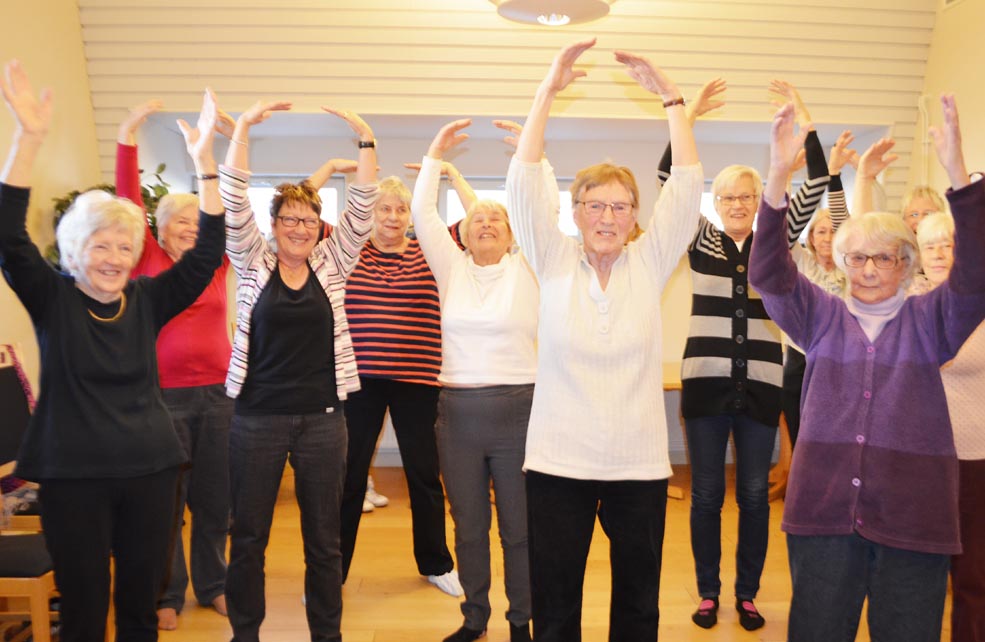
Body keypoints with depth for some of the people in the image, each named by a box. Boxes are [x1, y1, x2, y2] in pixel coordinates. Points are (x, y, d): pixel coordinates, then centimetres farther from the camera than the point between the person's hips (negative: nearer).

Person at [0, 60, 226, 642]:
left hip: (150, 468, 2)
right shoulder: (51, 299, -2)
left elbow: (206, 253, -3)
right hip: (73, 474, -2)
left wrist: (204, 161, -11)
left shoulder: (147, 300, 3)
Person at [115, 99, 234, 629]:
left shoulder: (217, 263, 8)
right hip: (164, 394, -3)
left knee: (215, 498, 12)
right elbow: (129, 199, -7)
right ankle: (167, 595, 23)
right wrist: (128, 133, -13)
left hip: (218, 391, 3)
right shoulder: (149, 262, 1)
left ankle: (213, 585, 29)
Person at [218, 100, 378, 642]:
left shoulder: (332, 264, 5)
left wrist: (364, 139, -13)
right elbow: (233, 203, -9)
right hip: (257, 416, -1)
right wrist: (243, 129, -16)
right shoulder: (253, 264, 2)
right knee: (248, 536, 11)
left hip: (322, 417, 1)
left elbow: (361, 209, -4)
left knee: (324, 537, 11)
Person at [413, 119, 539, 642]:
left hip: (517, 408, -2)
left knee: (519, 527, 8)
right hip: (458, 411, 2)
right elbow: (423, 213, 1)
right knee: (469, 526, 13)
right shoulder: (451, 268, 7)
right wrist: (434, 154, 0)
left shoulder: (525, 270, 3)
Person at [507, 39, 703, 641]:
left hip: (640, 463, 1)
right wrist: (550, 88, -13)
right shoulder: (554, 260, -2)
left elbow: (687, 183, -6)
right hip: (558, 461, -1)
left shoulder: (650, 262, 1)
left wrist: (670, 95, -9)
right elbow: (525, 179, -10)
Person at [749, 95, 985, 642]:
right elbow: (768, 274, -8)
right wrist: (777, 175, -23)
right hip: (823, 511, 1)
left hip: (913, 516, 0)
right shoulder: (822, 316, 6)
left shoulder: (929, 320, 4)